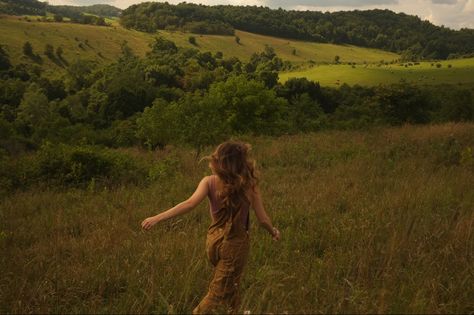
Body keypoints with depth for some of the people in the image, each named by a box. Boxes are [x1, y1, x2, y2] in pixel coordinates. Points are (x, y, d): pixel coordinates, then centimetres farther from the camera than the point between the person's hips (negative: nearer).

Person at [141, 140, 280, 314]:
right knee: (219, 293, 9)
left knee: (229, 286, 28)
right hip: (236, 243, -3)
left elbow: (190, 203, -26)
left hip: (214, 240, 3)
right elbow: (263, 219, -9)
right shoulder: (250, 186, -14)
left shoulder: (209, 182, -12)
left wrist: (157, 218, -26)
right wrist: (274, 231, 12)